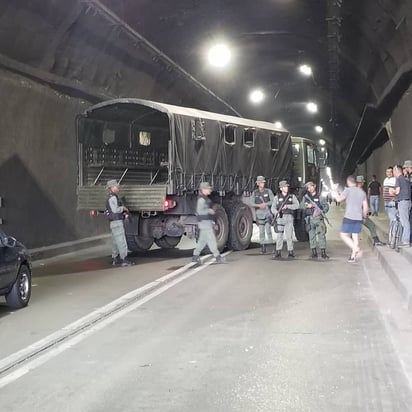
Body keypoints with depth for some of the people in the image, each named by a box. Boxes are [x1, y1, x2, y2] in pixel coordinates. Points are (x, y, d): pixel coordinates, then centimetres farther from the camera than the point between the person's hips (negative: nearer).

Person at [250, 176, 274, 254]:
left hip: (268, 213, -2)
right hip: (259, 213, 2)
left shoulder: (268, 191, 2)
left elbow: (273, 201, -4)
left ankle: (270, 243, -4)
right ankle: (262, 247, 7)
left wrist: (265, 204, -17)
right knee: (261, 231, 2)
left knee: (268, 229, -12)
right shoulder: (255, 193, 7)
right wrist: (259, 205, -15)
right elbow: (251, 203, 1)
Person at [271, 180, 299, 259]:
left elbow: (297, 205, -3)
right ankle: (278, 252, 5)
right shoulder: (277, 197, 6)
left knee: (289, 235, -3)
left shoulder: (292, 196, 9)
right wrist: (276, 212, -20)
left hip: (289, 218, 0)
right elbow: (273, 208, 1)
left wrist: (288, 206, -17)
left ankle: (290, 252, 4)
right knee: (279, 235, -1)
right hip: (280, 218, 0)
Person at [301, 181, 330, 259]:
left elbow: (326, 205, 3)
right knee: (312, 236, 4)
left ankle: (323, 253, -3)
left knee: (321, 235, -6)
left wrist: (322, 211, -13)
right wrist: (307, 206, -13)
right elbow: (301, 206, 6)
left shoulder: (319, 197, 5)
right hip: (309, 218, 2)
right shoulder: (305, 197, 10)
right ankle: (314, 253, 11)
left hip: (318, 218, -2)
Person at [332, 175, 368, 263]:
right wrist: (364, 215, 27)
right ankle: (353, 256, 12)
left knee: (344, 235, 0)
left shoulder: (348, 190, -7)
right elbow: (365, 207, 12)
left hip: (349, 217, -6)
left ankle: (356, 249, -18)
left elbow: (339, 199, -13)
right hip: (359, 218, 6)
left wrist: (336, 194, 8)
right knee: (355, 236, 10)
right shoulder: (362, 192, 12)